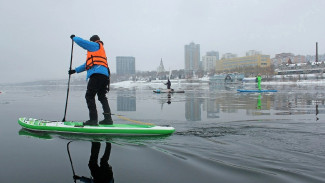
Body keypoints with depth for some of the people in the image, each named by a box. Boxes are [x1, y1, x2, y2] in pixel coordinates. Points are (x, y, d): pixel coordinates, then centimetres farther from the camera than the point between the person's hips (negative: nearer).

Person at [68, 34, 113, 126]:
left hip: (97, 74, -9)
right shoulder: (100, 50, 34)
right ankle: (108, 119, 10)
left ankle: (93, 119, -11)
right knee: (102, 97, 14)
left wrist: (74, 37, 26)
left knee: (89, 96, -6)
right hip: (104, 76, 9)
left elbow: (81, 42, 4)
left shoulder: (95, 45, 9)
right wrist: (75, 70, 36)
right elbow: (88, 64, 36)